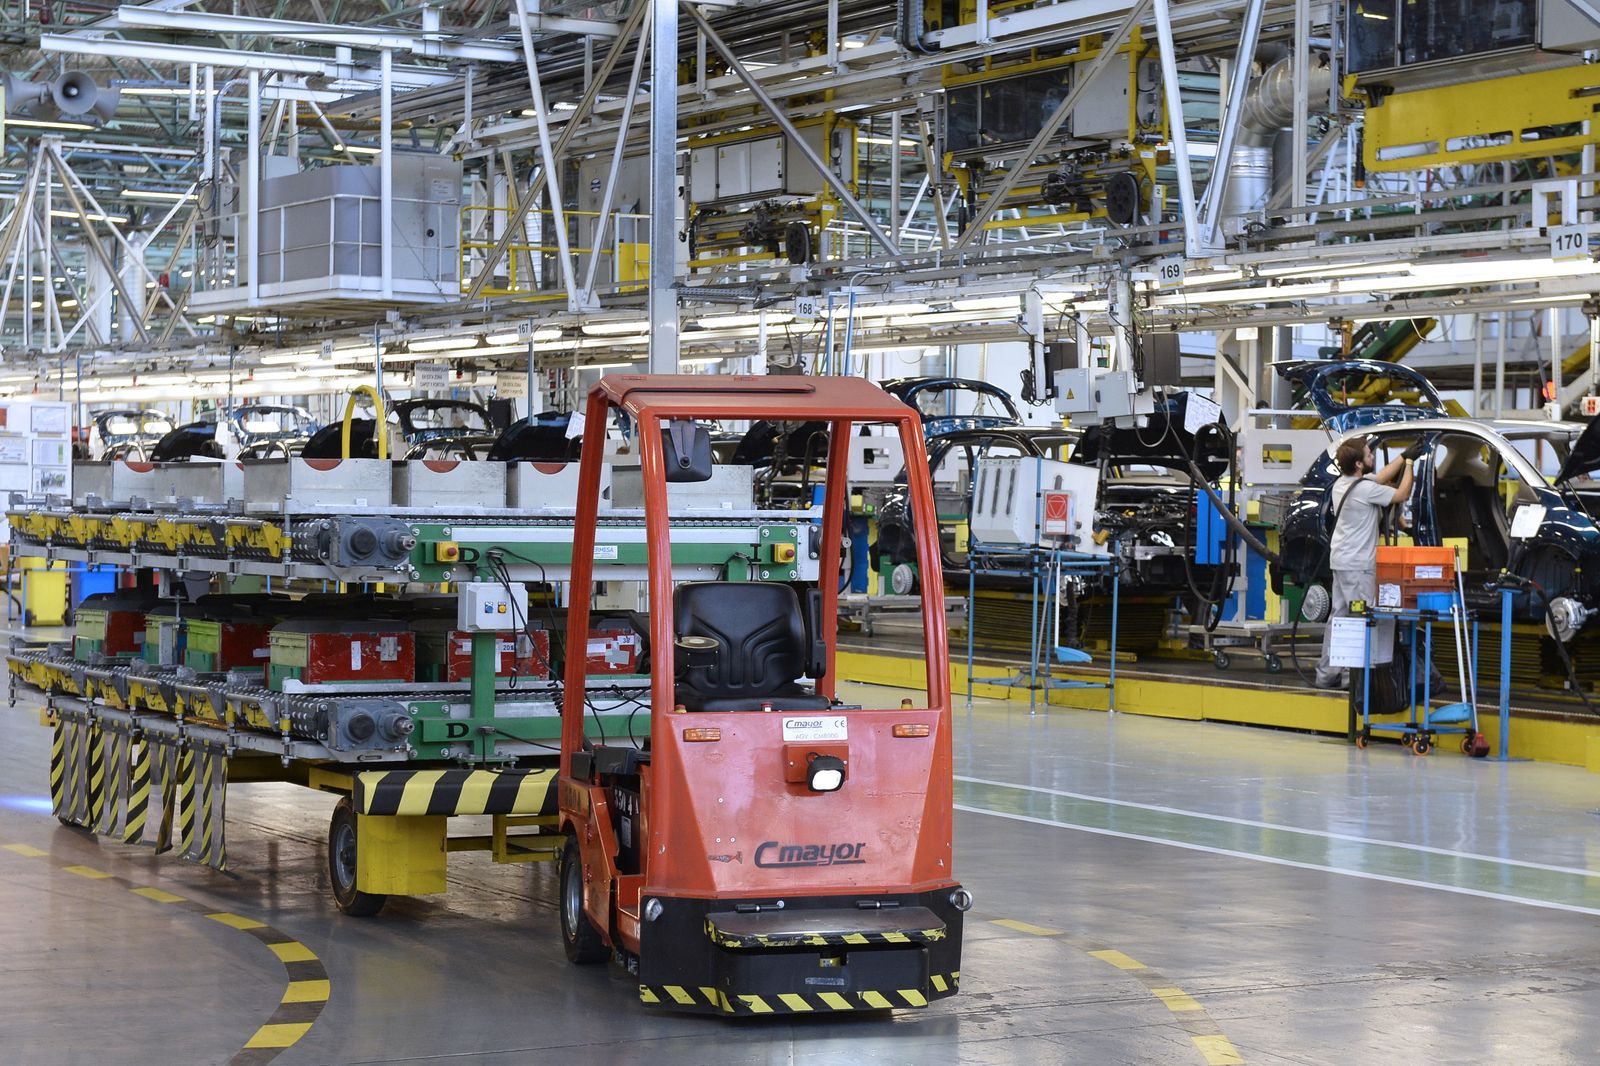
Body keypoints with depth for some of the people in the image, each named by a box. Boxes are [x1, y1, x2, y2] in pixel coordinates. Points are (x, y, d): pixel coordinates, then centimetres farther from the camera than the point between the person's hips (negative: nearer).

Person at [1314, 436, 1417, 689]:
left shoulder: (1341, 484, 9)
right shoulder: (1365, 489, -19)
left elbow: (1379, 478, 21)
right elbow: (1402, 495, -10)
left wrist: (1404, 457, 20)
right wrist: (1409, 462, 0)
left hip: (1340, 561, 10)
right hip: (1357, 565, -10)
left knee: (1339, 617, 13)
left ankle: (1326, 674, 15)